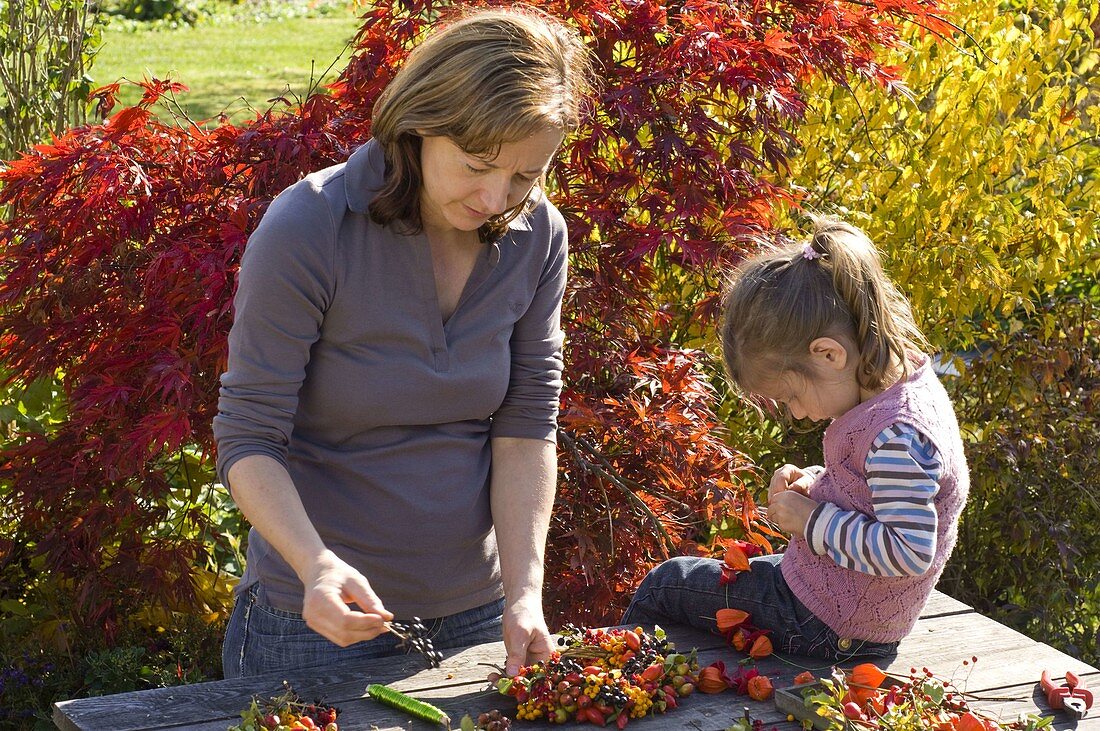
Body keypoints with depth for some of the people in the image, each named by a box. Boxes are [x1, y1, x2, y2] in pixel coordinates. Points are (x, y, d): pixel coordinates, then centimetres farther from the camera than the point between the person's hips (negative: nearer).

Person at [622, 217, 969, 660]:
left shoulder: (894, 433, -31)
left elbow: (910, 551, -33)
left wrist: (812, 520, -23)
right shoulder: (911, 386, 0)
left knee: (664, 584, 9)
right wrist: (814, 485, -1)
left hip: (824, 625, -10)